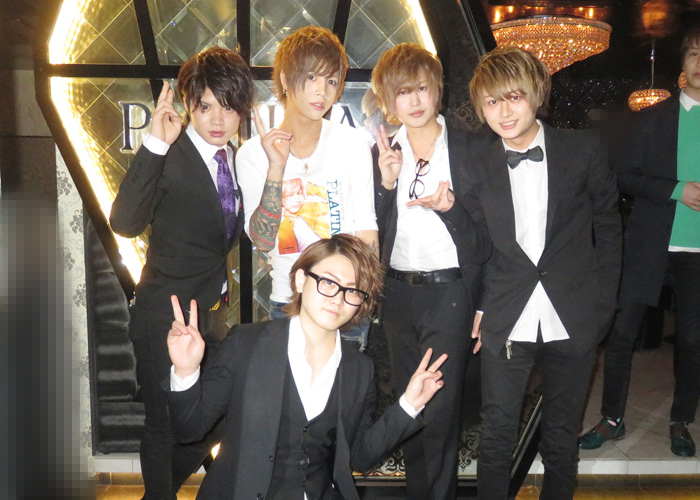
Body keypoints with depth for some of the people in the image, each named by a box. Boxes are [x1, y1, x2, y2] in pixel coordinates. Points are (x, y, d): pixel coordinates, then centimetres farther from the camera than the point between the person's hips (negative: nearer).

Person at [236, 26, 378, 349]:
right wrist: (276, 168, -20)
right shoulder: (254, 153, -3)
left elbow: (367, 228, -1)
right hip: (287, 302, 1)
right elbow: (262, 240, -11)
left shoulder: (352, 143, -3)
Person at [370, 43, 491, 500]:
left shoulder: (468, 148, -2)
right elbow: (372, 232, 3)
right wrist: (385, 184, -12)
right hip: (398, 293, 4)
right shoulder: (382, 153, 8)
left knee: (441, 410, -5)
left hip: (449, 292, -4)